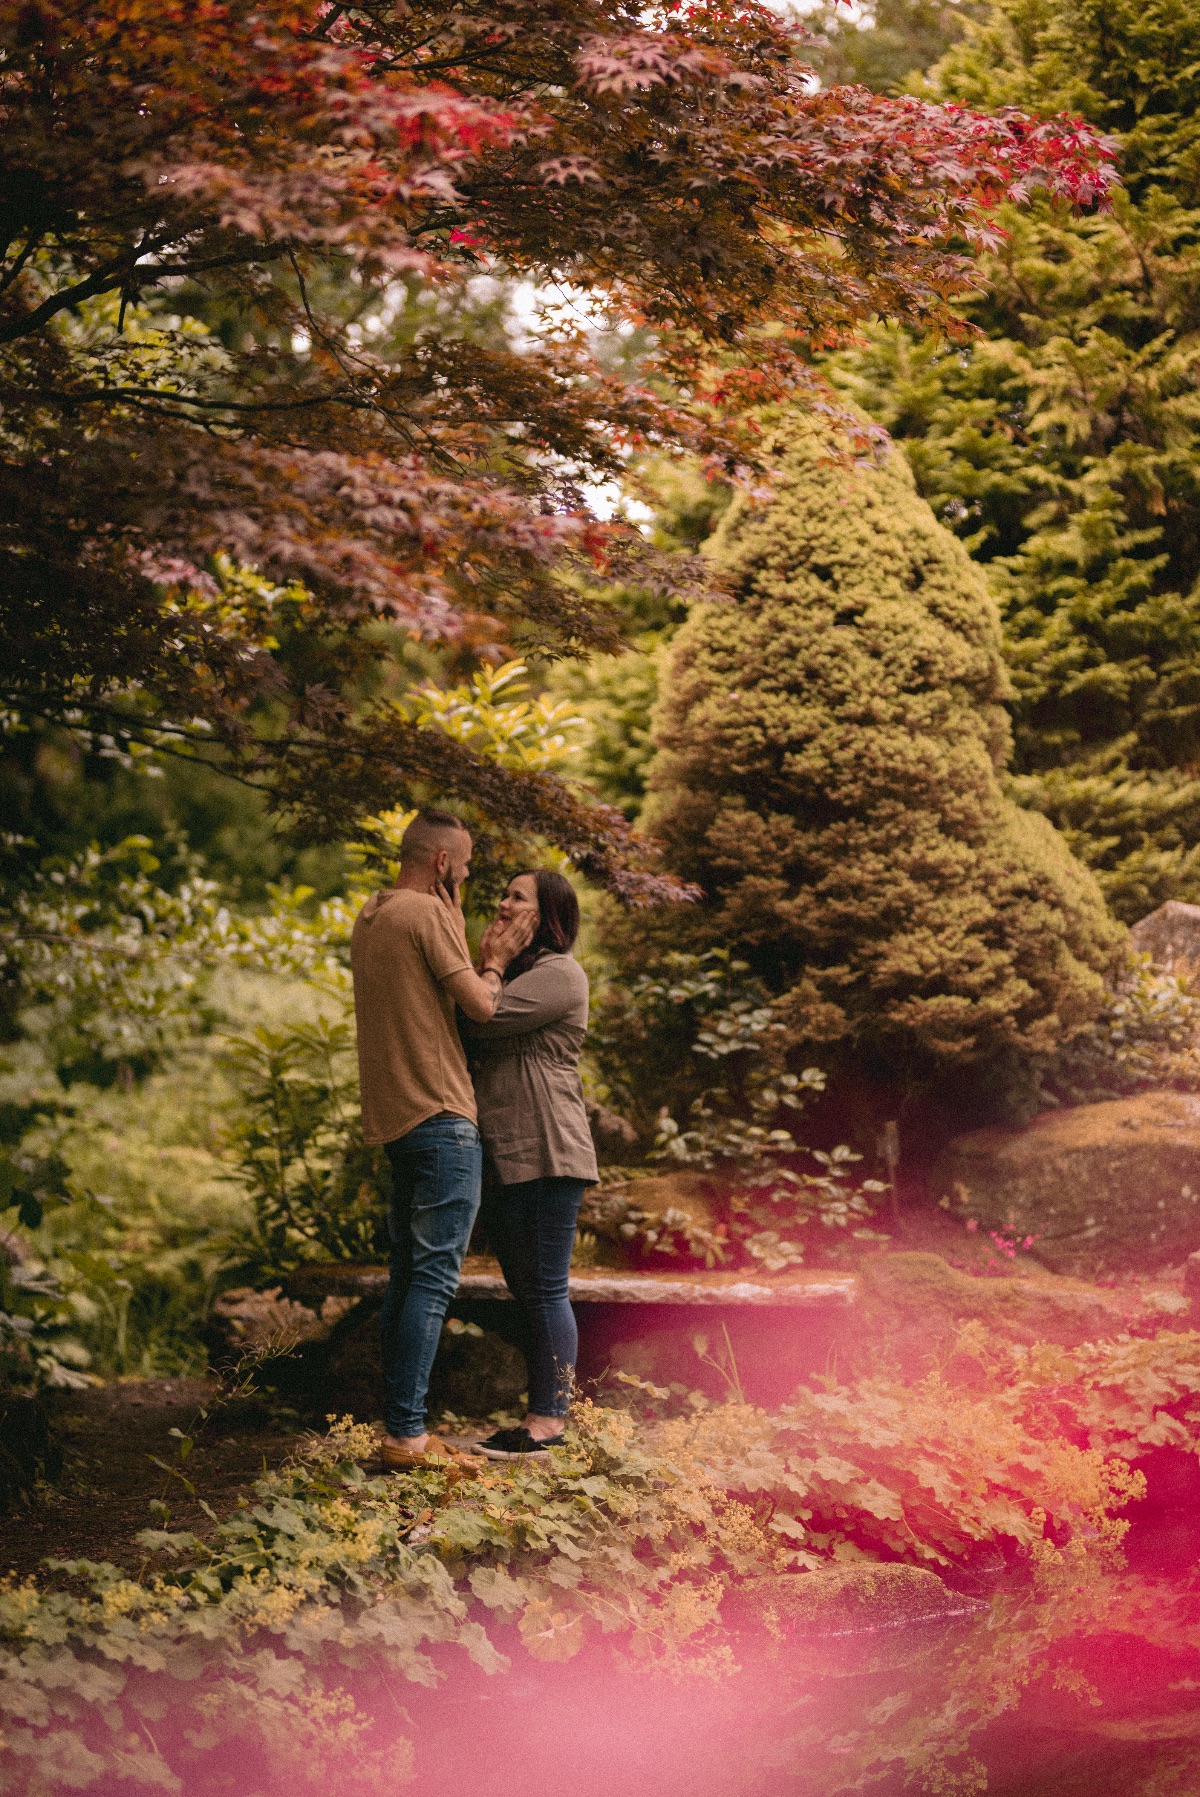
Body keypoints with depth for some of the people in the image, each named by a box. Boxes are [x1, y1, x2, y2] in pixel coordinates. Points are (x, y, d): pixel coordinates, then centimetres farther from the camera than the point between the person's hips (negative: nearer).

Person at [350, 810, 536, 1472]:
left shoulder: (370, 918, 16)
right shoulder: (427, 913, -11)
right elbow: (480, 1005, -13)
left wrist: (479, 951, 18)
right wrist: (496, 959, 5)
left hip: (397, 1119, 10)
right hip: (441, 1117, -9)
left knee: (408, 1276, 12)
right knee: (434, 1276, -9)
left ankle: (398, 1427, 13)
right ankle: (406, 1433, -12)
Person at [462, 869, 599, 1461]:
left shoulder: (559, 974, -9)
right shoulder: (516, 973, 22)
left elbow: (483, 1019, -20)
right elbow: (476, 1041, 18)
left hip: (546, 1156, -10)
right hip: (504, 1157, 10)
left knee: (545, 1290, -8)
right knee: (524, 1290, 12)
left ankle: (548, 1423, -6)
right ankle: (543, 1415, 18)